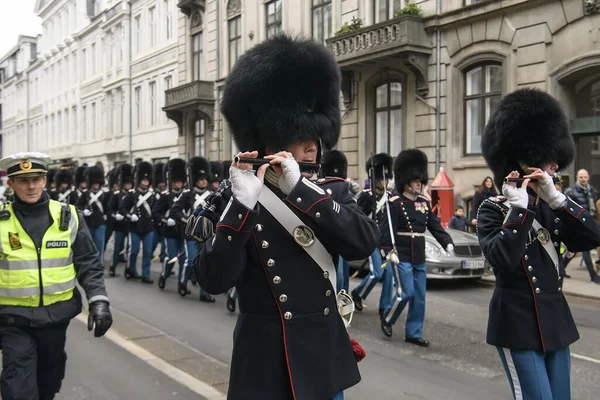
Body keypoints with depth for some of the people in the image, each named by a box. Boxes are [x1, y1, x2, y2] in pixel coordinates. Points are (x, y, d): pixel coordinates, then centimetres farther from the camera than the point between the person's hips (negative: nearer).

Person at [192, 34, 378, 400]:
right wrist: (242, 204, -31)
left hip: (325, 355, 3)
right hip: (266, 364, -3)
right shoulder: (242, 202, -9)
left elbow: (366, 243, -17)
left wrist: (300, 188, -25)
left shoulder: (333, 191, 1)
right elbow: (214, 281, -19)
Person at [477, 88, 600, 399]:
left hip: (555, 319, 7)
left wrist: (555, 196, -14)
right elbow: (503, 259, -26)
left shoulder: (550, 207, 8)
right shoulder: (493, 210, -10)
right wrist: (518, 207, -22)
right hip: (518, 323, -6)